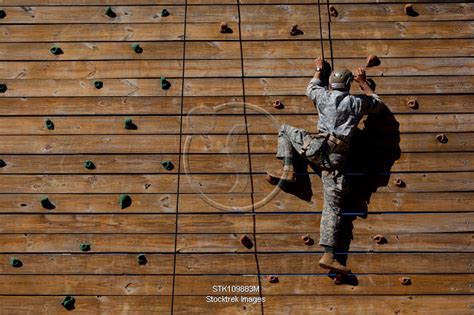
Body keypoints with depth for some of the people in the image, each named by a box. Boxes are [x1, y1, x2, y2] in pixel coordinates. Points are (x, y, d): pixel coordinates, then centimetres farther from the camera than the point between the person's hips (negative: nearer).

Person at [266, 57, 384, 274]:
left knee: (285, 129, 24)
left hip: (316, 147, -1)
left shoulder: (324, 96, 12)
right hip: (337, 158, 1)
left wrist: (319, 69, 51)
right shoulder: (358, 102, 13)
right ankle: (328, 256, -9)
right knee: (333, 206, 1)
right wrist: (363, 82, 41)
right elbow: (377, 104, 34)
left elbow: (311, 88, 36)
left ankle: (288, 170, 10)